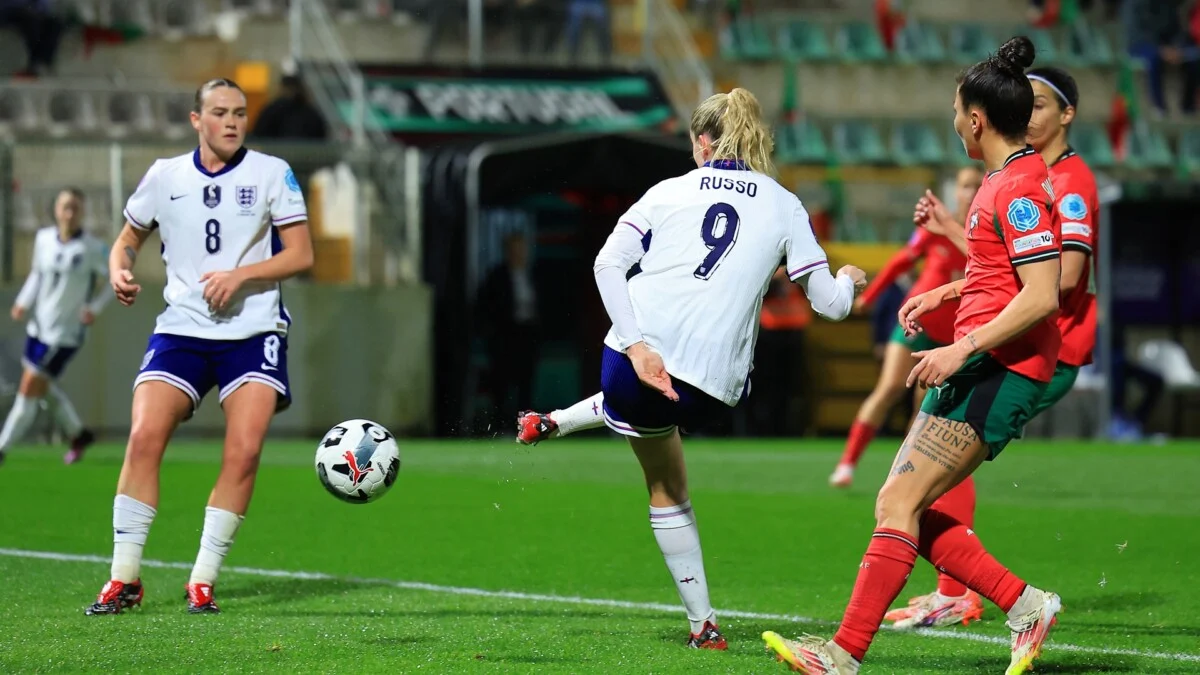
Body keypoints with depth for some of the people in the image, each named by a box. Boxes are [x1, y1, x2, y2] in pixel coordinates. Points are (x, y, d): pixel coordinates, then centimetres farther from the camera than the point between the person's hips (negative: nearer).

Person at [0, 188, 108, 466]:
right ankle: (78, 434, 39)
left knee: (29, 391, -7)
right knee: (45, 388, 17)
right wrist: (24, 301, 1)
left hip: (65, 334, -6)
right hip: (38, 326, 6)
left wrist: (95, 307, -16)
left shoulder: (92, 248, -14)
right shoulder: (43, 239, 0)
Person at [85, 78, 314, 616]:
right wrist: (120, 270, -6)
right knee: (144, 436, -16)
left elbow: (301, 254, -2)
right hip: (181, 328, 1)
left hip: (252, 331, -1)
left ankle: (202, 582, -3)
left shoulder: (272, 173, 0)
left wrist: (240, 274, -16)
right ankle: (124, 579, -7)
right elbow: (128, 239, 17)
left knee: (244, 450, -15)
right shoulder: (164, 177, 6)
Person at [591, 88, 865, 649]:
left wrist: (636, 345, -11)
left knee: (667, 490, 21)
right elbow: (829, 303, 9)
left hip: (636, 354, 1)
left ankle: (703, 623, 21)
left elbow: (609, 262, -3)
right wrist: (848, 281, 34)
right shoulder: (783, 205, 11)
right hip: (710, 381, -1)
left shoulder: (670, 191, 12)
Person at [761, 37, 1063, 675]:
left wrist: (963, 348, -23)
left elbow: (1042, 296, -22)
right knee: (905, 507, 8)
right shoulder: (1008, 179, 16)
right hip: (979, 365, 10)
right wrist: (946, 292, 25)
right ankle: (1025, 605, 10)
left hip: (999, 368, -10)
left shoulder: (1018, 189, -15)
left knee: (898, 503, -13)